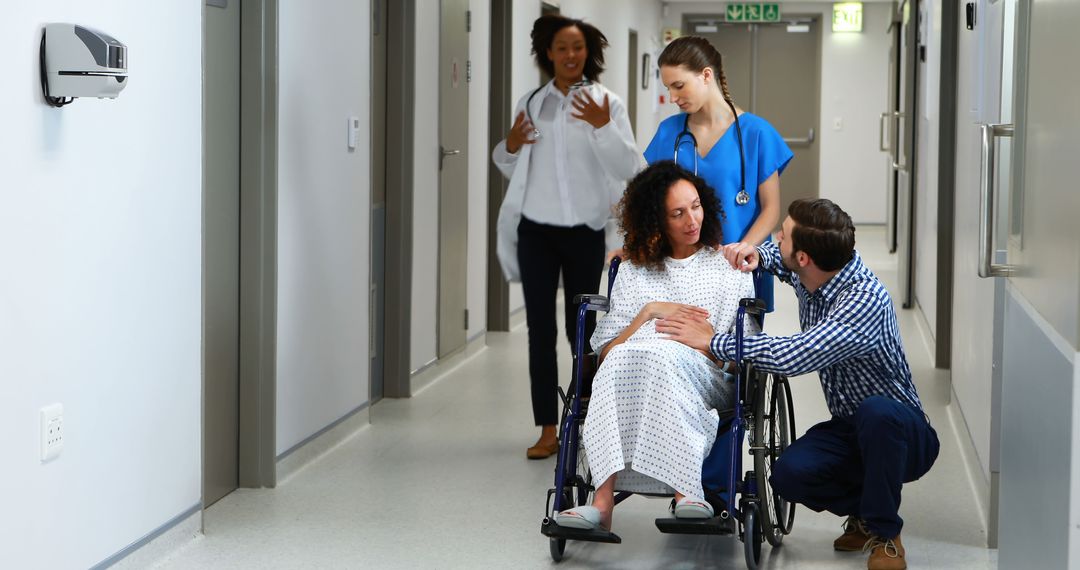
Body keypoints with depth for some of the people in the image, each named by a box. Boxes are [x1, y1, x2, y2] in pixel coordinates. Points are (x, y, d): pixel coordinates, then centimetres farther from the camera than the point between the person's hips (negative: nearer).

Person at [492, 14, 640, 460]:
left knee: (582, 326, 5)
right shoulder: (530, 103, 6)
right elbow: (512, 168, 15)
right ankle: (548, 430, 10)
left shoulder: (606, 103, -3)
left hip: (584, 230, -3)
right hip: (536, 230, 3)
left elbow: (629, 168, -10)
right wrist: (511, 146, -5)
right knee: (540, 329, 3)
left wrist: (603, 127, -21)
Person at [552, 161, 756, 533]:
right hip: (631, 373, 1)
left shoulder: (729, 266, 19)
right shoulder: (634, 271, 22)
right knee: (622, 359, -36)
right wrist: (649, 313, -2)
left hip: (707, 379, -1)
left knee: (662, 355, -37)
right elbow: (607, 350, 12)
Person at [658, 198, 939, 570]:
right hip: (847, 428, 6)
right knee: (789, 475, -23)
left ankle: (884, 532, -17)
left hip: (902, 433, -6)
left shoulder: (865, 300, -30)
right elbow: (780, 258, 22)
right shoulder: (808, 274, -5)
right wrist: (756, 254, -3)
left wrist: (713, 342, -29)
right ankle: (865, 512, 7)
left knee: (876, 411, -40)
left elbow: (794, 357, -40)